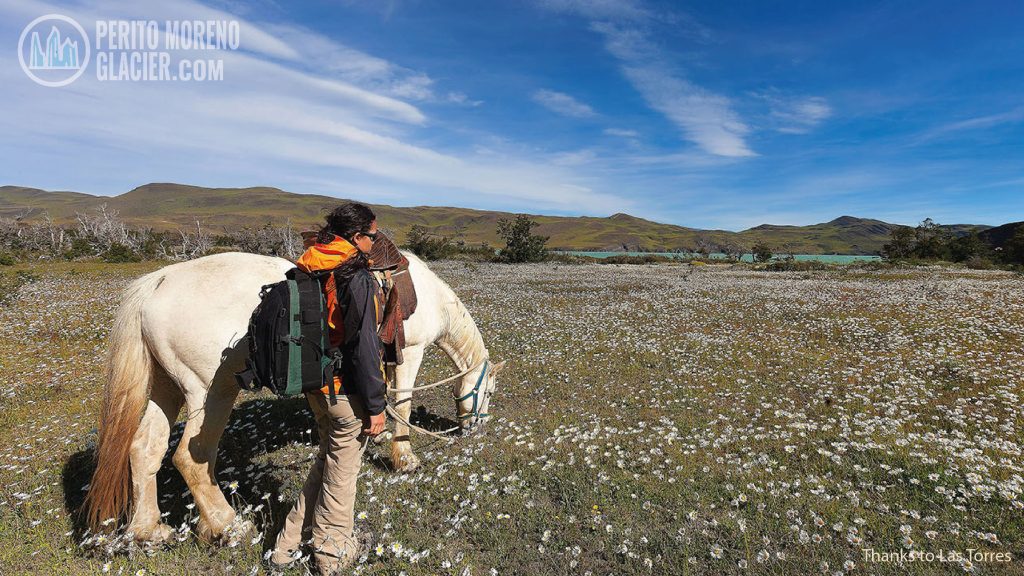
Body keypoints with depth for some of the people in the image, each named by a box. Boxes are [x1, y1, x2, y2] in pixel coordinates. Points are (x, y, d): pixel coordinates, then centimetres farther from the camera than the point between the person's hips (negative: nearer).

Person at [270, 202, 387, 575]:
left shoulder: (308, 272, 4)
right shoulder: (357, 278, -22)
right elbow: (364, 348, -23)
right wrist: (375, 407, -14)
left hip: (315, 386, 8)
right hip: (347, 393, -8)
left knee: (329, 458, 26)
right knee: (342, 470, 12)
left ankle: (290, 543, 39)